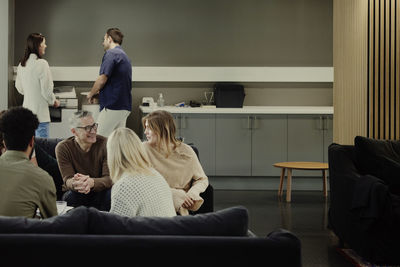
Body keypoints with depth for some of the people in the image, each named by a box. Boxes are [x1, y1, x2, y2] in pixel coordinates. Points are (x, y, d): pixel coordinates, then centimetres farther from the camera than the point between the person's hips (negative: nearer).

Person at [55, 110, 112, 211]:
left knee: (111, 193, -31)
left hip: (100, 192, 0)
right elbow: (67, 179, -15)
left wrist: (91, 182, -42)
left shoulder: (104, 144, -11)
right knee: (70, 196, -32)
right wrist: (75, 183, -42)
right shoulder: (62, 148, -9)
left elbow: (109, 178, -19)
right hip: (77, 195, 0)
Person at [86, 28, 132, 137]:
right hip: (125, 106, 9)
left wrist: (91, 94, 1)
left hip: (112, 106, -9)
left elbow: (102, 79, -15)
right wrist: (98, 92, 24)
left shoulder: (111, 54, -9)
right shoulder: (124, 56, 20)